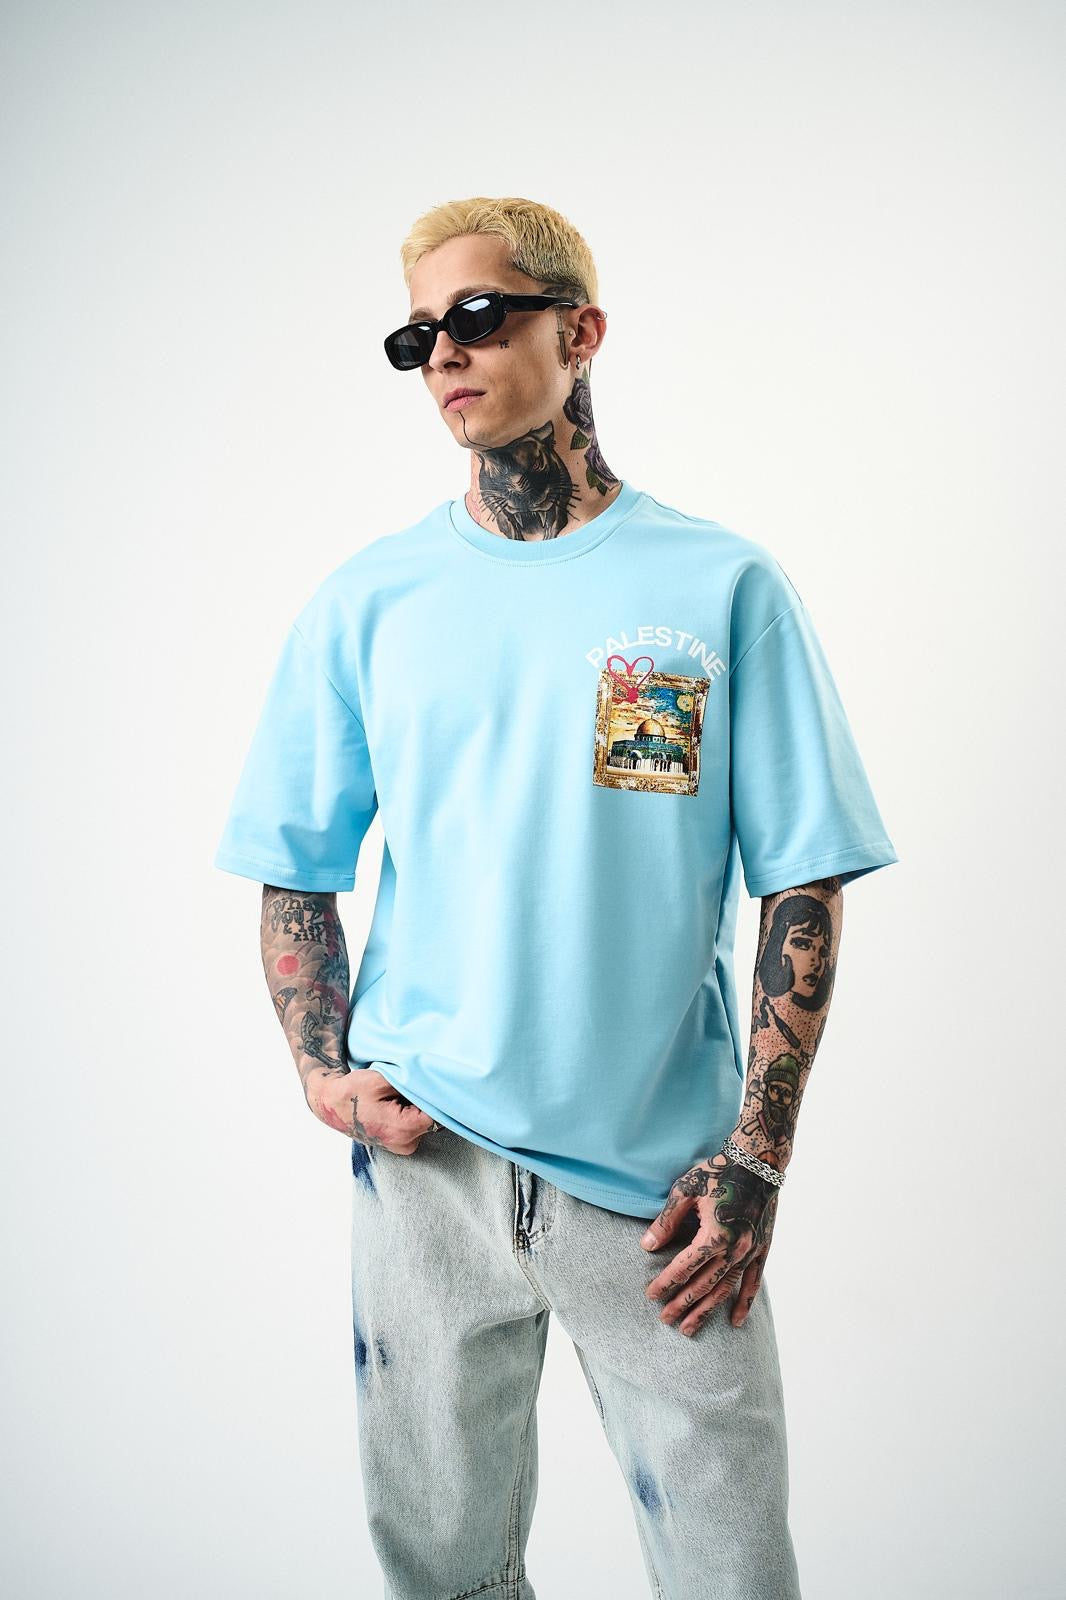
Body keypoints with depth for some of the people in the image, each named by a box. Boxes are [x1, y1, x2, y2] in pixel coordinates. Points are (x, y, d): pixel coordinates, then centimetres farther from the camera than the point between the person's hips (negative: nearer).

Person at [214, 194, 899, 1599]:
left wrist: (757, 1157, -7)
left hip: (662, 1173, -1)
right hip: (428, 1159, 2)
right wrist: (325, 1073, -4)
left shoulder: (724, 587, -2)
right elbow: (298, 867, 10)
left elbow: (804, 883, -2)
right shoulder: (365, 603, 4)